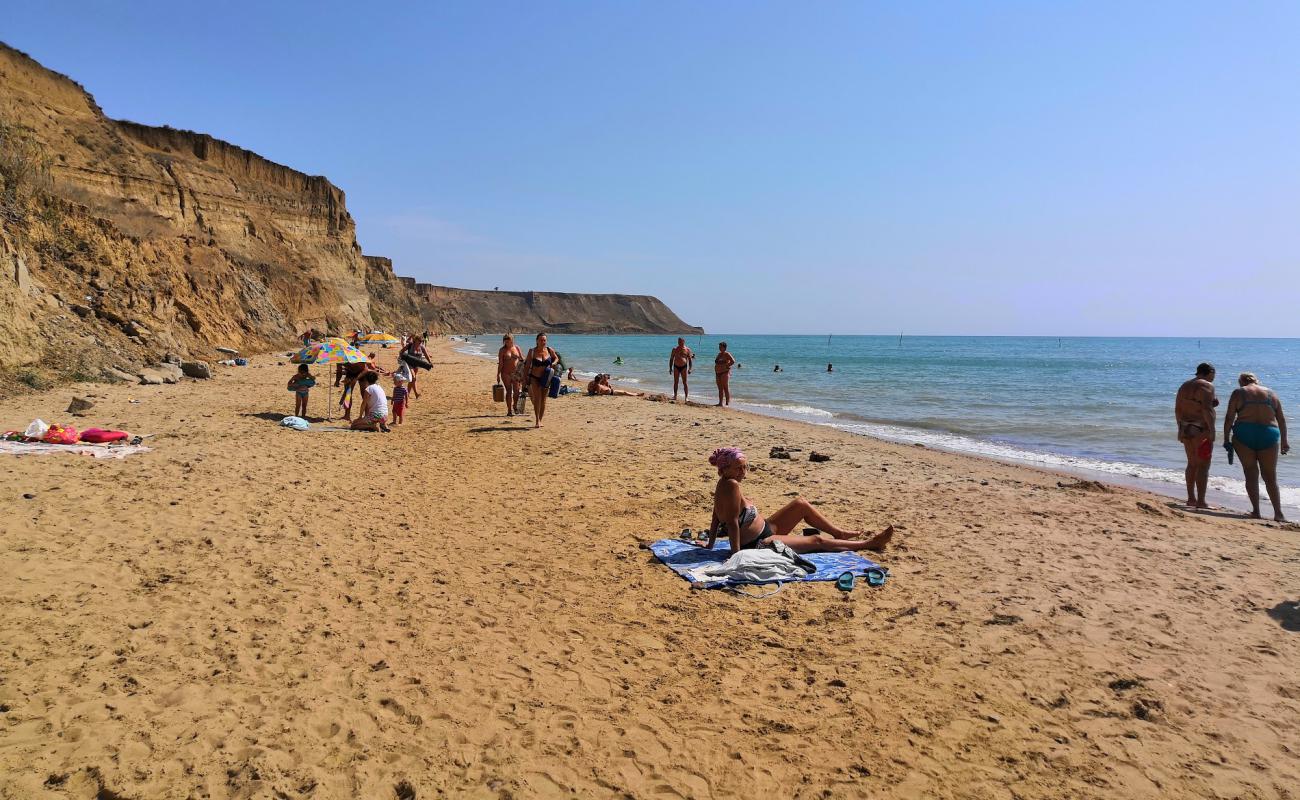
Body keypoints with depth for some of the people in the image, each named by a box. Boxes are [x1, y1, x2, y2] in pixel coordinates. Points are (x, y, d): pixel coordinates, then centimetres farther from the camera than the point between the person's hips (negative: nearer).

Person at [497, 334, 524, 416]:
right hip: (506, 373, -2)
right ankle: (509, 410, 2)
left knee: (516, 391, 0)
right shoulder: (502, 350, -1)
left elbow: (521, 359, 13)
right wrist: (498, 375, -6)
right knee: (509, 391, -2)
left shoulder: (516, 347, 7)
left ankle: (515, 407, 23)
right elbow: (500, 363, -3)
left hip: (516, 373, 2)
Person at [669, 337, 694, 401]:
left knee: (685, 382, -2)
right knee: (675, 382, 5)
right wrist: (670, 368, 3)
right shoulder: (675, 349, 6)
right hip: (676, 367, 2)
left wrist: (690, 369, -7)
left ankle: (686, 397, 0)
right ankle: (675, 396, 12)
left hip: (684, 367, -2)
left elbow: (690, 359, 1)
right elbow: (671, 359, 10)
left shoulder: (687, 350, 1)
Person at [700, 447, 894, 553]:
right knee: (818, 540, 1)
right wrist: (737, 554, -28)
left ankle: (840, 533, 28)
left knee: (801, 503, 14)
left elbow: (716, 519, 5)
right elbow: (732, 522, -30)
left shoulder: (723, 485, -2)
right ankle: (868, 543, 17)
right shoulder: (731, 485, -29)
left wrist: (710, 545, 12)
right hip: (759, 544, -10)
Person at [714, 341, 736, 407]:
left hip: (725, 372, -8)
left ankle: (727, 403, -7)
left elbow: (733, 361, -20)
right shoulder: (719, 354, 15)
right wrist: (716, 371, 15)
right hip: (718, 373, 8)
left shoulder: (727, 354, -9)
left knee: (726, 388, -7)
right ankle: (720, 403, 12)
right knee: (720, 389, 9)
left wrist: (726, 366, -15)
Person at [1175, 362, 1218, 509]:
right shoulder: (1207, 386, -10)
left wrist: (1180, 428, 18)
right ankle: (1200, 501, -7)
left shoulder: (1184, 385, 14)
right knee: (1203, 465, -5)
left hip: (1186, 429, 8)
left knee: (1192, 464, 16)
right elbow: (1206, 409, -21)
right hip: (1201, 430, -8)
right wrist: (1212, 429, -21)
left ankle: (1191, 498, 20)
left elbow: (1177, 409, 14)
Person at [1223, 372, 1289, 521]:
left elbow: (1229, 418, -2)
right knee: (1270, 476, 9)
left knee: (1251, 472, 6)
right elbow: (1281, 419, 13)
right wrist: (1284, 441, 18)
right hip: (1269, 435, 2)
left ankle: (1256, 511, 1)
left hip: (1244, 434, -2)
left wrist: (1226, 439, 1)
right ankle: (1278, 513, 5)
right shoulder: (1271, 393, 14)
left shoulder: (1238, 393, 5)